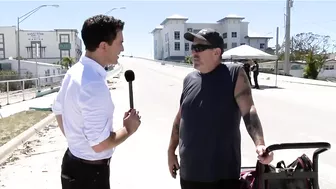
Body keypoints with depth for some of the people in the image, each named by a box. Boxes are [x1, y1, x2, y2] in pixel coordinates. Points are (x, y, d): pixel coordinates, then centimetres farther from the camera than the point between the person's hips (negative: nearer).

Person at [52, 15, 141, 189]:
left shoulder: (74, 71, -1)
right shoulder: (94, 85, -30)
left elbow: (58, 110, 12)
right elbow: (99, 144, -28)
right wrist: (128, 129, -13)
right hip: (90, 171, -8)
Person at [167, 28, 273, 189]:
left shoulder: (234, 74, -8)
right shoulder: (189, 80, 6)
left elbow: (249, 111, -18)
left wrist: (259, 144, -33)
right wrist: (171, 151, 15)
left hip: (223, 173, -5)